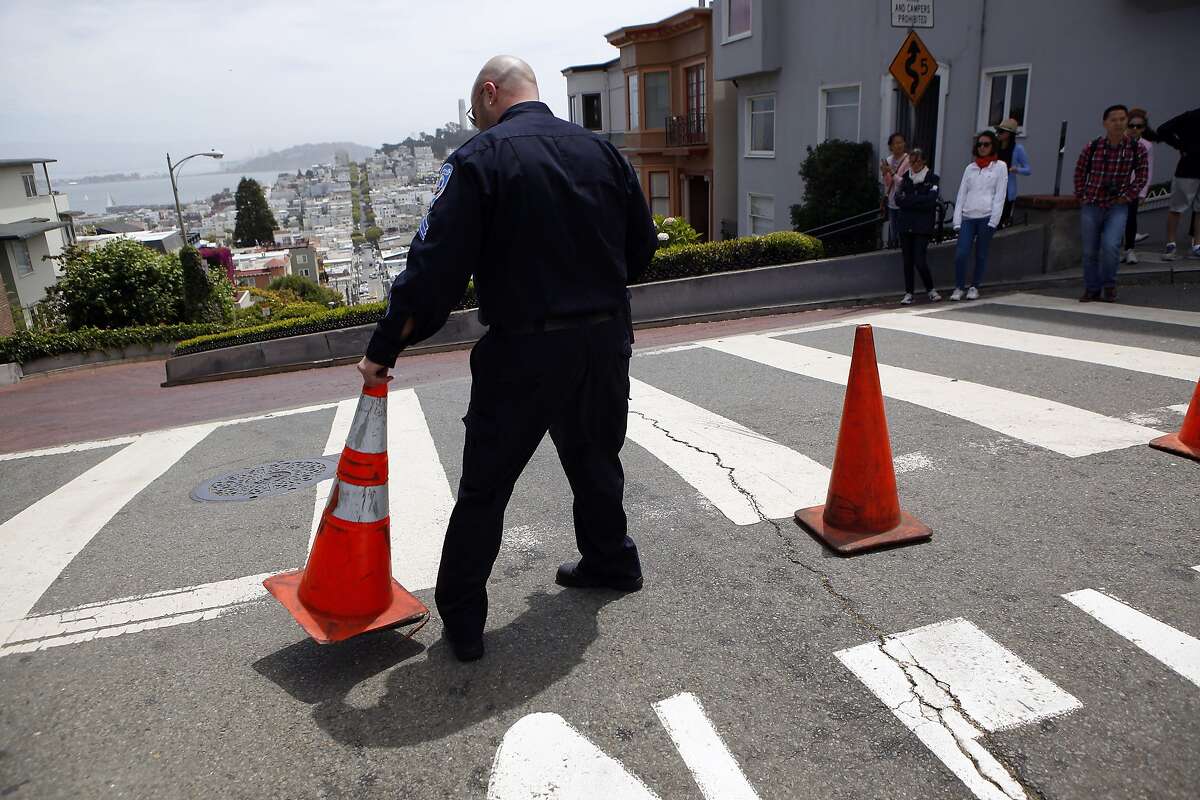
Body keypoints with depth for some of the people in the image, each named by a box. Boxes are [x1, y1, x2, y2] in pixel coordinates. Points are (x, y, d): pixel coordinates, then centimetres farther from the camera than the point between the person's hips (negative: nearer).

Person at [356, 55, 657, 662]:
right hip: (606, 338, 6)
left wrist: (383, 349, -8)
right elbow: (642, 246, 12)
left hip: (524, 349, -5)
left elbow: (435, 269, -15)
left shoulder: (478, 159, -9)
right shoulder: (601, 150, 7)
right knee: (596, 457, 24)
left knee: (485, 484, 6)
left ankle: (461, 619, 14)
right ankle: (611, 563, 40)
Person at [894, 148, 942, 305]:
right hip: (905, 225, 4)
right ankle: (908, 293, 12)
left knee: (920, 261, -9)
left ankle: (930, 289, 11)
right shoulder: (905, 177, 11)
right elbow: (898, 199, 1)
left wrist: (908, 200, -10)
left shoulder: (932, 178, 1)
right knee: (907, 261, 4)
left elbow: (930, 201, -12)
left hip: (923, 226, -3)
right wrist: (919, 201, -10)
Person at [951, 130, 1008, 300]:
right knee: (960, 254, -9)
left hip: (986, 217, -2)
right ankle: (958, 288, 2)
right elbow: (961, 195, 12)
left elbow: (1000, 196, 0)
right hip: (968, 217, 2)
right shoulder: (970, 168, 16)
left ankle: (974, 287, 15)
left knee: (981, 254, 3)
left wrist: (993, 221, -9)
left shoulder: (999, 167, 6)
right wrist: (957, 221, 3)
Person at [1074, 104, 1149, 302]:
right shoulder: (1091, 147, -7)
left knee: (1110, 245, -18)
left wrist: (1127, 196, -3)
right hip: (1091, 206, 1)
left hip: (1117, 206, -1)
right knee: (1090, 251, 6)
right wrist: (1081, 196, 5)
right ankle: (1092, 289, 22)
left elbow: (1141, 176, 6)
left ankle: (1109, 285, 5)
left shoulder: (1136, 149, -5)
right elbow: (1079, 173, 8)